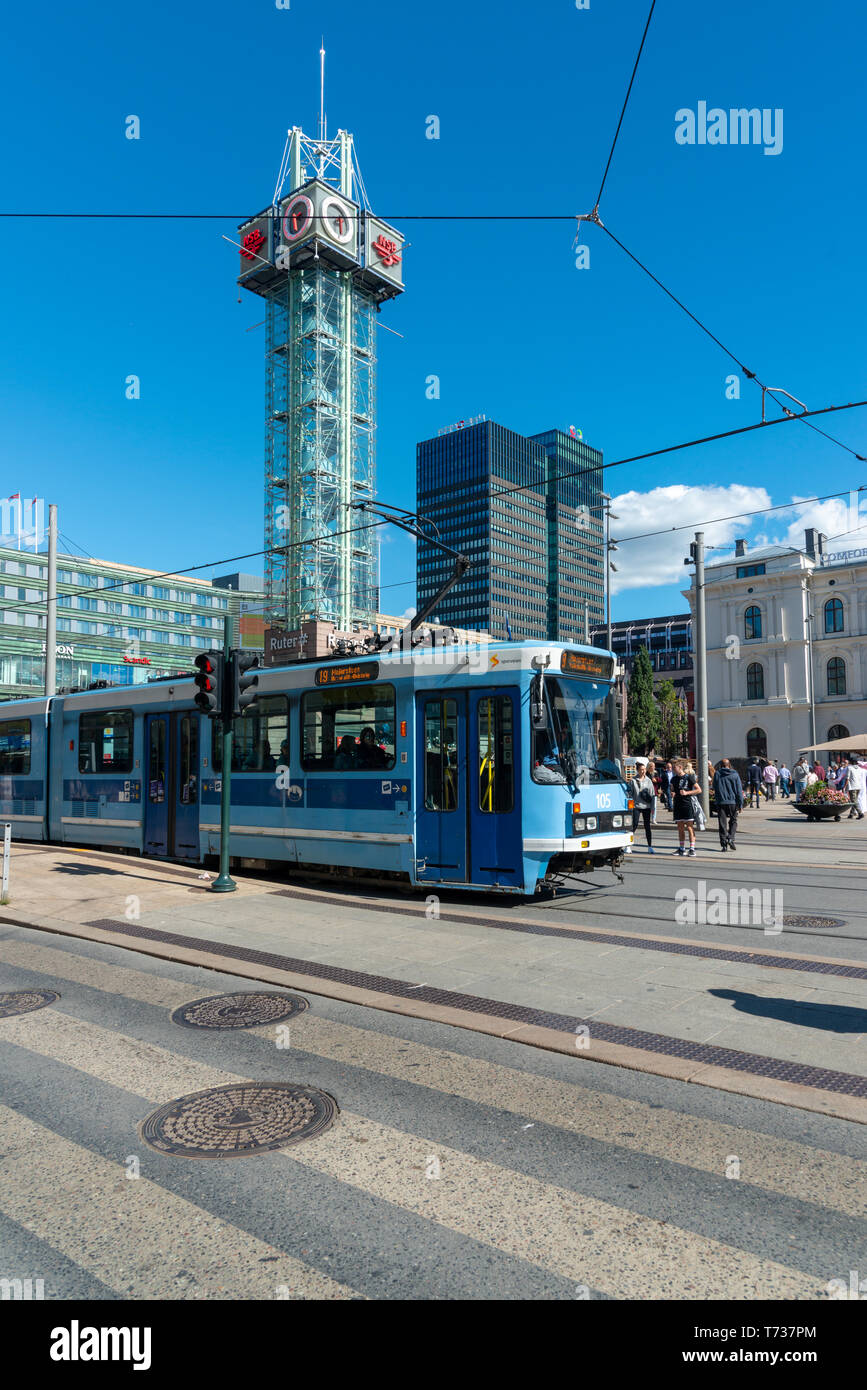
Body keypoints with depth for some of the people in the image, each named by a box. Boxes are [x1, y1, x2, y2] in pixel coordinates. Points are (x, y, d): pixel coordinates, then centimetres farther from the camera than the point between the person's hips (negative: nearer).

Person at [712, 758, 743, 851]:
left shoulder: (717, 774, 0)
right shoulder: (734, 775, -2)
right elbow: (739, 790, -2)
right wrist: (740, 803, 1)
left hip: (720, 802, 1)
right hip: (732, 802, -1)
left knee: (722, 823, 5)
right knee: (733, 821, 14)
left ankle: (724, 843, 3)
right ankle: (731, 839, -3)